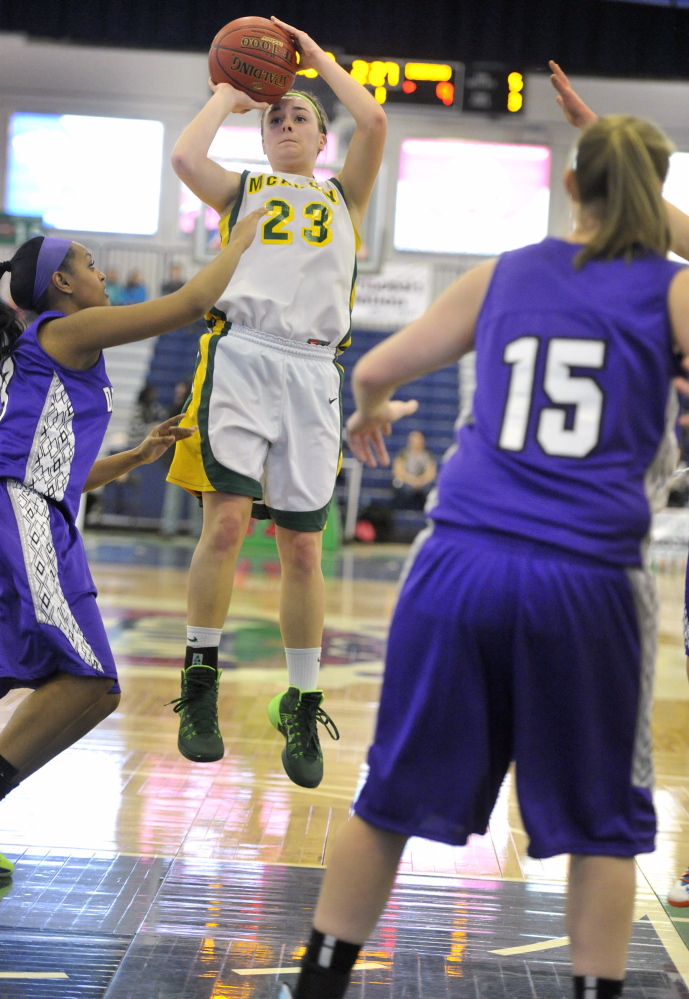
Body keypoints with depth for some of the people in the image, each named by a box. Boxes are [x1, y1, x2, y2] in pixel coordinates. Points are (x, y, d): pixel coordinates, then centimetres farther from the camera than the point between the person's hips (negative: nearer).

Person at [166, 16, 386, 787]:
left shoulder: (345, 194, 24)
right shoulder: (242, 190, 21)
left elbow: (374, 123, 5)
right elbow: (185, 157, -1)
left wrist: (316, 57, 16)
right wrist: (226, 94, 15)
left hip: (311, 369, 1)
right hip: (241, 353, -1)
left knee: (301, 549, 1)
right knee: (226, 522, -14)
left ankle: (301, 708, 10)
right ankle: (199, 683, -1)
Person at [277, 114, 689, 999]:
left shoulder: (503, 275, 12)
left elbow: (372, 370, 18)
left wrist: (369, 414, 40)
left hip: (462, 561, 3)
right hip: (586, 581, -2)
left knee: (394, 795, 13)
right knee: (601, 823, 12)